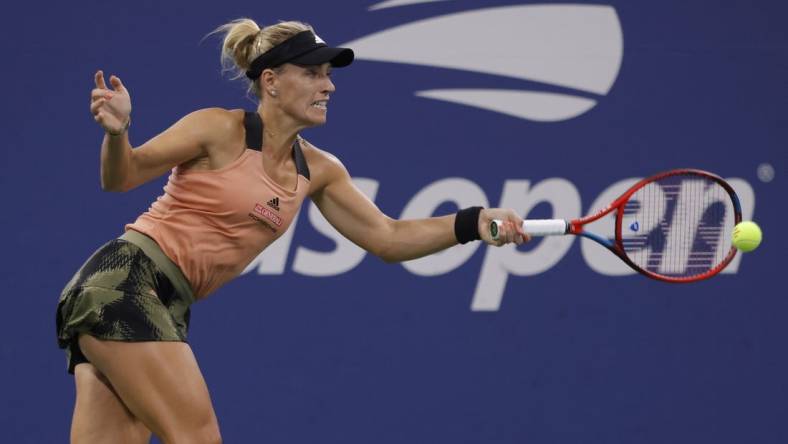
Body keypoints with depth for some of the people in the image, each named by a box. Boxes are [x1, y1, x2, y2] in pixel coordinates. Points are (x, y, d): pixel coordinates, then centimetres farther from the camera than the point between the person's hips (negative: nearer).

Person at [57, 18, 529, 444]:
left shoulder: (317, 171, 10)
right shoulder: (221, 131, -9)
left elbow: (386, 237, 12)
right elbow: (123, 176, -5)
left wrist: (472, 223, 0)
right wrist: (117, 132, -27)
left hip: (166, 306, 7)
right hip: (126, 281, -7)